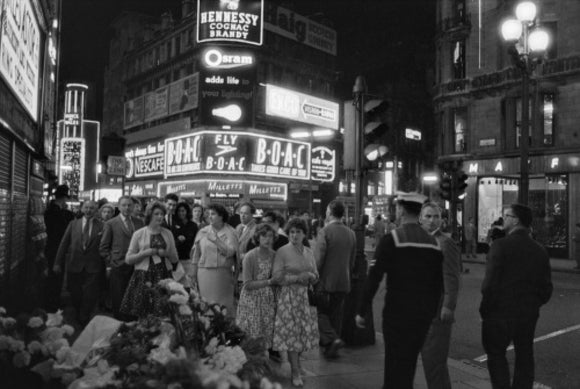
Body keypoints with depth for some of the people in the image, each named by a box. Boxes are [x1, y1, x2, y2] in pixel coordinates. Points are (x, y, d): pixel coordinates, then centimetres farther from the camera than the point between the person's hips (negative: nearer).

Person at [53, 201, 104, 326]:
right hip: (74, 265, 2)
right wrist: (58, 263, 3)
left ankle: (84, 320, 17)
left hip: (93, 268, -2)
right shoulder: (73, 224, 6)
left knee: (90, 296, -1)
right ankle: (78, 317, 32)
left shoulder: (101, 226, -1)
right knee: (75, 295, 12)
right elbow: (64, 244, 7)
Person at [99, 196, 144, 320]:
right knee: (118, 302, 4)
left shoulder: (139, 223, 10)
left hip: (136, 267, 3)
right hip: (118, 268, -3)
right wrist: (111, 262, -4)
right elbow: (103, 247, 2)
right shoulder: (111, 224, 0)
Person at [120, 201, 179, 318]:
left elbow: (175, 259, 16)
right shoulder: (139, 234, 4)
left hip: (164, 277, 2)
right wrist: (145, 253, -11)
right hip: (144, 278, -2)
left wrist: (166, 253, -4)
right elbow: (128, 259, 3)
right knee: (143, 316, -5)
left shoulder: (168, 233, 11)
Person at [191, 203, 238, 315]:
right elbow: (196, 255, 9)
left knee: (224, 303, 1)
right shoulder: (202, 232, 6)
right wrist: (193, 274, 9)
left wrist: (216, 240, -17)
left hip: (223, 273, -1)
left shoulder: (230, 232, 0)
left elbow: (230, 252, -11)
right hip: (204, 272, 2)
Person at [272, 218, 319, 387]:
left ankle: (295, 362, 30)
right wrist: (298, 277, -18)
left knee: (304, 332, 6)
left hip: (306, 297, 5)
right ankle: (296, 373, 9)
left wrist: (311, 276, -9)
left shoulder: (309, 252, 10)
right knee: (292, 333, -2)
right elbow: (277, 277, -10)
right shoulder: (282, 252, -6)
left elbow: (315, 277, 14)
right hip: (289, 297, -5)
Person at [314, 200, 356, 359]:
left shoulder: (324, 232, -14)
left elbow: (318, 259, -16)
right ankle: (331, 349, 21)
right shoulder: (351, 233, 5)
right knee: (336, 315, 14)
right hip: (344, 283, 6)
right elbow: (352, 261, 11)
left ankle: (332, 339, -9)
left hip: (326, 281, -5)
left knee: (321, 312, 9)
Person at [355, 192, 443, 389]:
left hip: (397, 313, -5)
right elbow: (438, 283, 9)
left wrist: (361, 311, -7)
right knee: (409, 364, 20)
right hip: (424, 314, 5)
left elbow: (373, 278, -15)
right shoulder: (434, 242, 3)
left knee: (395, 364, 5)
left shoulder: (391, 239, -13)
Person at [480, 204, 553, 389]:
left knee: (496, 355, 11)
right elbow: (546, 288, 7)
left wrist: (484, 310, -7)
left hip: (500, 313, -5)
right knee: (525, 357, 17)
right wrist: (533, 306, 19)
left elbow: (490, 284, -18)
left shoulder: (501, 245, -15)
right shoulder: (540, 250, 4)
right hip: (529, 315, 5)